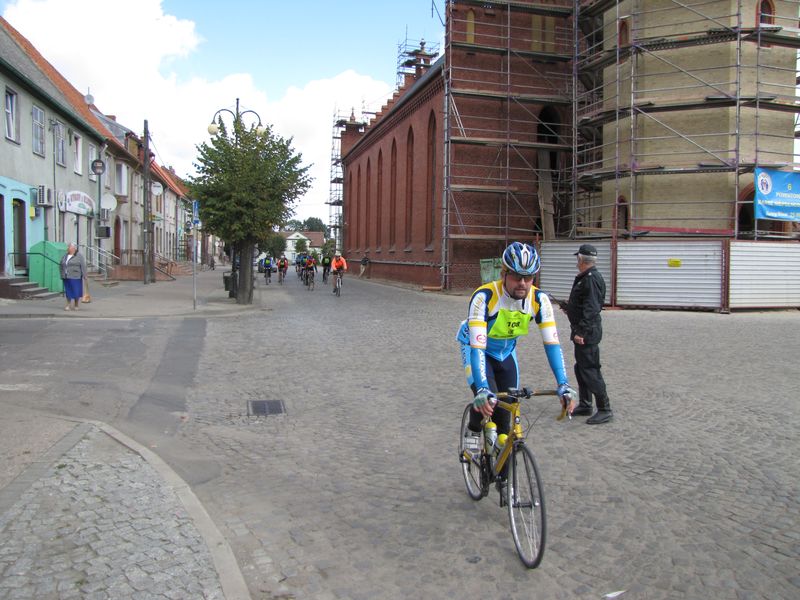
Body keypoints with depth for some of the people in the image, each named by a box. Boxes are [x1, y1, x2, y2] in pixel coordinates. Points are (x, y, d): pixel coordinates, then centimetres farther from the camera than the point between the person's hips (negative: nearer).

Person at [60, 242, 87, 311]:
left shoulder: (79, 256, -6)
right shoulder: (65, 256, 10)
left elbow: (83, 266, -9)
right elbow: (62, 266, 14)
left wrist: (84, 275, -14)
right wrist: (62, 276, 11)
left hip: (75, 277, -5)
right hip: (66, 277, 5)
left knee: (76, 291, -1)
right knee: (68, 291, 5)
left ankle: (77, 306, 10)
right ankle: (68, 305, 8)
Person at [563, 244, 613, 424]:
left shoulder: (591, 279, -19)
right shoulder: (588, 277, 13)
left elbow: (591, 308, -26)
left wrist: (581, 332, -28)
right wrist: (570, 306, 36)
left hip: (587, 332, -11)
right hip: (585, 330, 11)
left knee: (590, 370, -7)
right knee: (581, 368, 18)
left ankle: (605, 410, -1)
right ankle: (585, 405, 28)